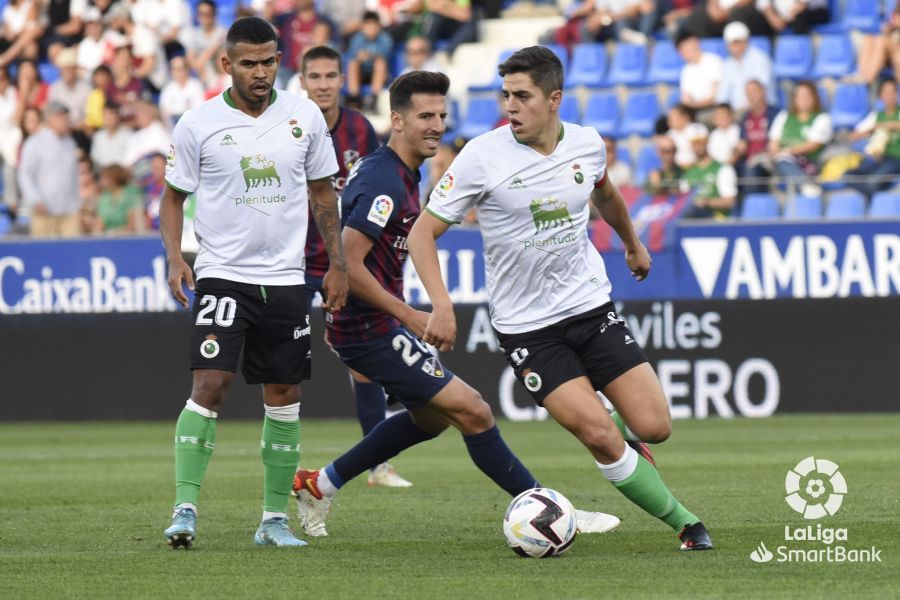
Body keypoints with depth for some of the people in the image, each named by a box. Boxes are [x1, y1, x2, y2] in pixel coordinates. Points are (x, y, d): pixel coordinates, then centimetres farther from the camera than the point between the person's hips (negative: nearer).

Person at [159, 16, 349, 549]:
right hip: (223, 275, -3)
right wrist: (175, 258, -9)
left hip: (285, 278, 3)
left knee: (285, 398, 6)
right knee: (210, 386, -16)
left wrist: (338, 264, 7)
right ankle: (186, 510, -13)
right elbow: (174, 196, 6)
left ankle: (275, 520, 15)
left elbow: (322, 191, 13)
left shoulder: (305, 116, 2)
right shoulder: (198, 124, -5)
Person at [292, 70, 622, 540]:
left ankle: (319, 486, 30)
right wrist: (409, 316, -21)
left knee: (431, 416, 26)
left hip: (365, 325, 11)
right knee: (472, 412, -11)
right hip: (371, 330, -11)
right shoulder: (385, 183, -21)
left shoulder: (400, 174, 11)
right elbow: (348, 264, -26)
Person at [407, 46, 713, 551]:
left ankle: (619, 428, 32)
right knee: (598, 436, -16)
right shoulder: (482, 157, -14)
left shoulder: (587, 144, -2)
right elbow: (424, 231, -9)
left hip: (592, 305, 3)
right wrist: (441, 304, -23)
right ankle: (685, 523, 2)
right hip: (525, 326, -3)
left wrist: (633, 244, 39)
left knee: (653, 427, -6)